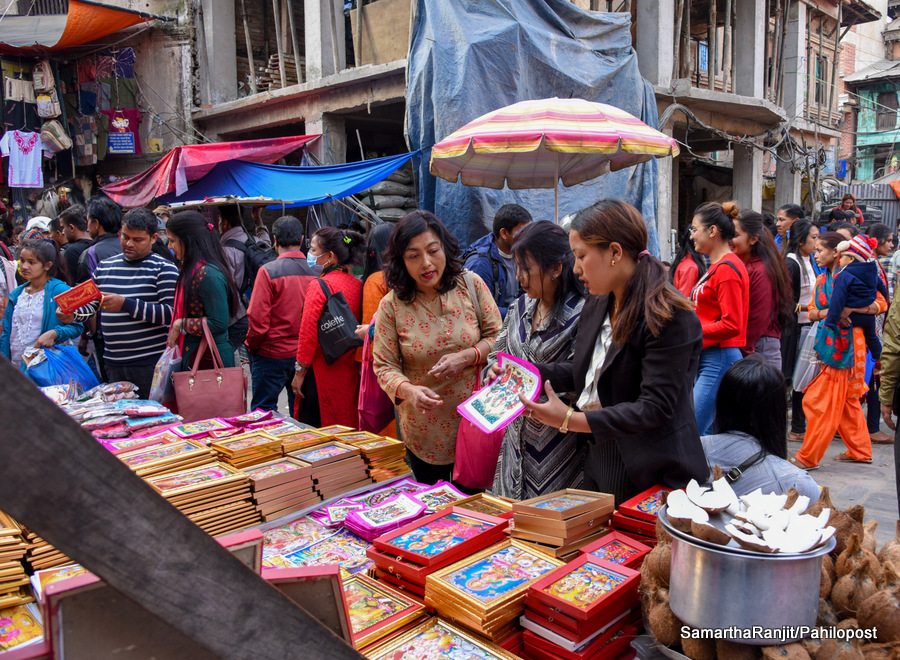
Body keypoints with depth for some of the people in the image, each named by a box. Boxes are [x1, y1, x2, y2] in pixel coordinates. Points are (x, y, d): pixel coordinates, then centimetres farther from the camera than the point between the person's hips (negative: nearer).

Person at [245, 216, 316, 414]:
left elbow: (258, 319, -15)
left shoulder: (268, 271, -14)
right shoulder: (315, 272, -4)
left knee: (262, 412, 5)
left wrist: (251, 346, 2)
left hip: (272, 355, -4)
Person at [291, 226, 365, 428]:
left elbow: (308, 333, -16)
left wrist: (299, 373, -8)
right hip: (350, 372, 6)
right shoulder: (357, 285, 4)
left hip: (321, 373, -6)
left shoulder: (318, 286, -14)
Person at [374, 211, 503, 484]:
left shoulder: (471, 285, -6)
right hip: (425, 431, 0)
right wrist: (409, 390, -27)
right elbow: (384, 366, -7)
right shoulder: (391, 305, -8)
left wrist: (466, 357, -19)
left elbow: (498, 337, -1)